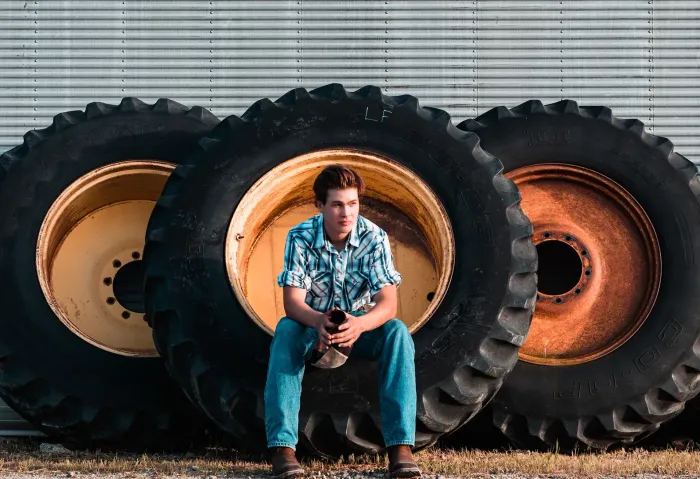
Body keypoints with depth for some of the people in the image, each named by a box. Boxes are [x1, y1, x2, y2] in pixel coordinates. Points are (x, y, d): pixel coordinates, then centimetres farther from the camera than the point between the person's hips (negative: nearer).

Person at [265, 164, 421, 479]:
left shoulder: (374, 238, -17)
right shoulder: (300, 238, -17)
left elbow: (388, 304, -23)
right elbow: (292, 302, -23)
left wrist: (359, 324, -46)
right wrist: (320, 322, -46)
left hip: (361, 324, 1)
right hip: (314, 324, 0)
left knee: (397, 332, -31)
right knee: (286, 330, -34)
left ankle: (400, 446, -34)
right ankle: (282, 446, -40)